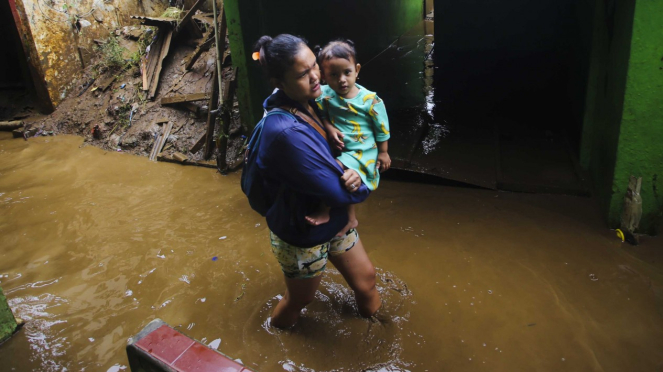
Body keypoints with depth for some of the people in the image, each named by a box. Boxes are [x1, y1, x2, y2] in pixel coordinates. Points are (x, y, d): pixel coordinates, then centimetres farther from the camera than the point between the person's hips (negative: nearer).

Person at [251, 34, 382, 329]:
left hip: (335, 221, 7)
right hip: (302, 236, -7)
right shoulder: (286, 133, -37)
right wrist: (361, 185, -9)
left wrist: (349, 174, -11)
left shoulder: (309, 102, -11)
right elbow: (339, 193, -29)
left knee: (365, 278, 22)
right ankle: (275, 332, 54)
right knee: (299, 300, 21)